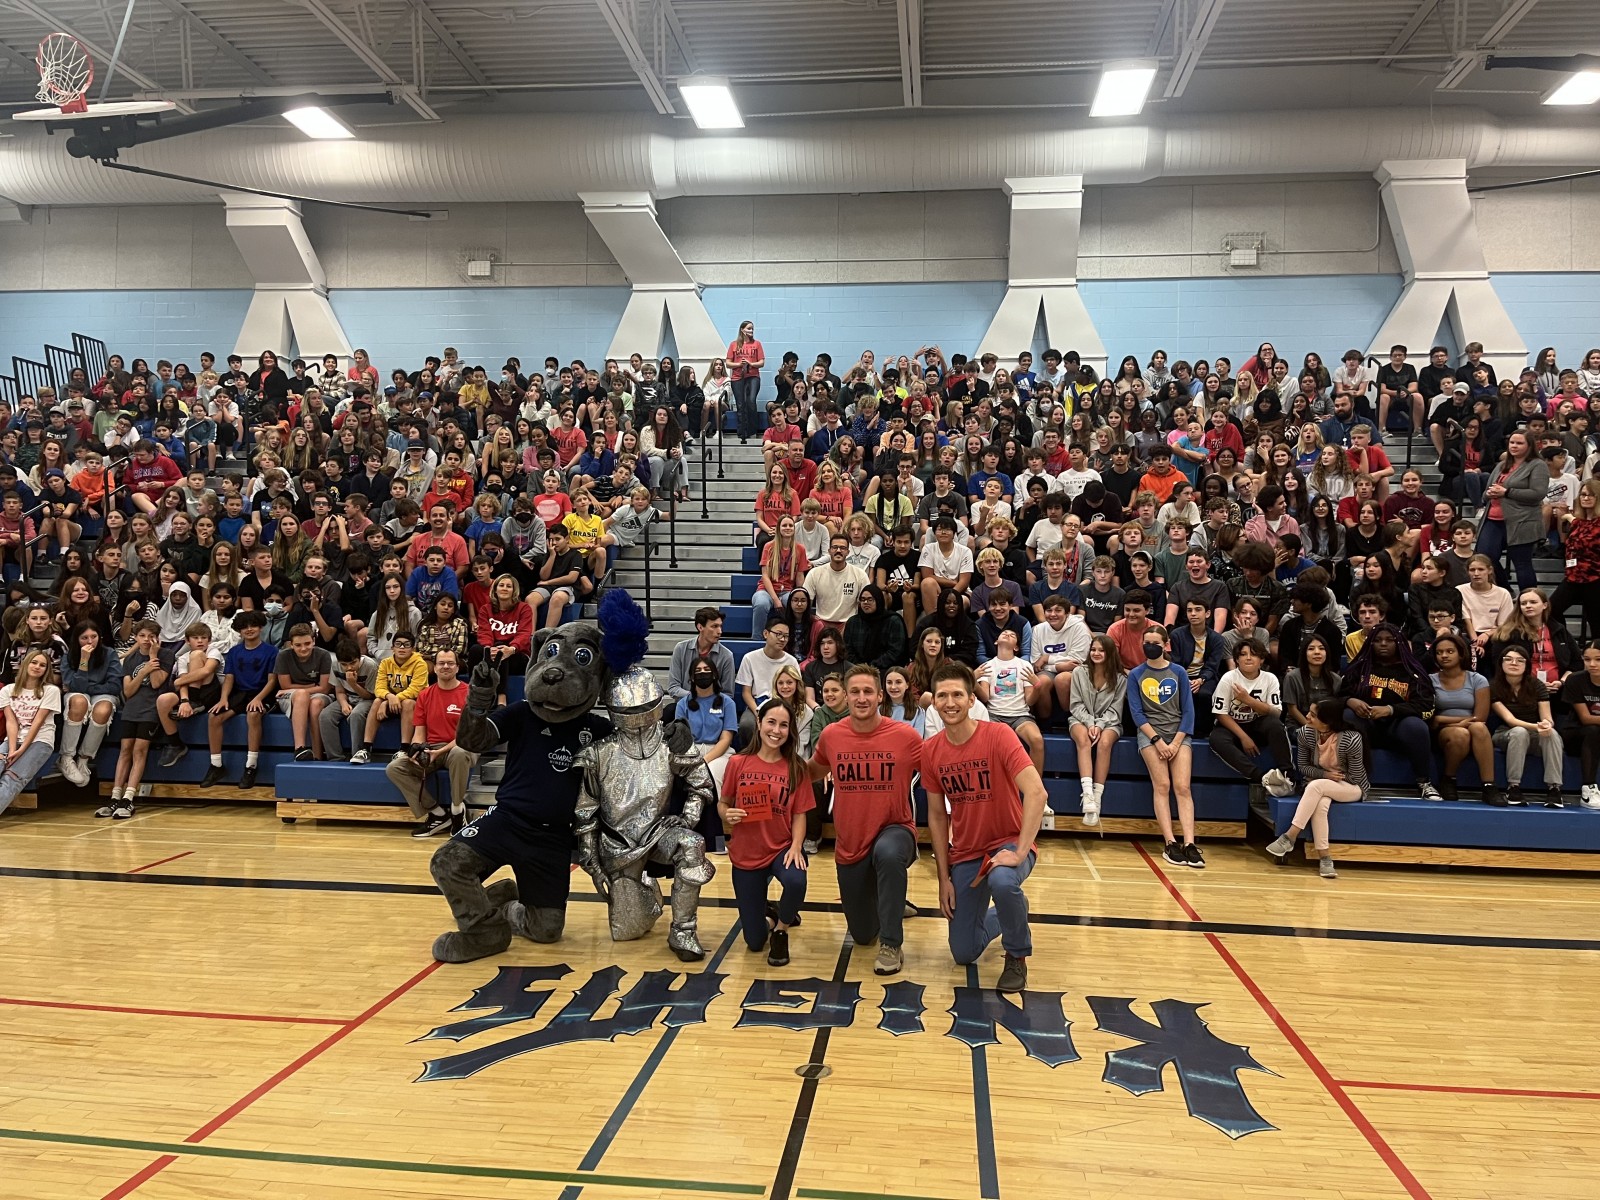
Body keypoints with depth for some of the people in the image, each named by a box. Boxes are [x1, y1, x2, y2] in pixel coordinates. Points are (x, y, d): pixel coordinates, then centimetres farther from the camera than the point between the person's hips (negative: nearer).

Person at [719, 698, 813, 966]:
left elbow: (799, 814, -4)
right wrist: (727, 815, -19)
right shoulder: (738, 763, -7)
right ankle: (769, 914, 42)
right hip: (746, 853, 1)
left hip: (782, 847, 0)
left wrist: (796, 846, -20)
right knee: (754, 942, 3)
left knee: (796, 882, -37)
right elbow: (722, 804, 3)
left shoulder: (796, 768, -5)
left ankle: (781, 930, -2)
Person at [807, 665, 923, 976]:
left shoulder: (905, 735, -15)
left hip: (895, 829, -3)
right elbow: (814, 772, 14)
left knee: (888, 854, -41)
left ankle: (891, 945, -22)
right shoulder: (831, 735, -7)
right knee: (862, 935, 13)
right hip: (849, 845, 3)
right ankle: (888, 904, 50)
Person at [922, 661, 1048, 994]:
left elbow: (1036, 792, -27)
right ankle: (1002, 916, 37)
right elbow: (937, 816, 3)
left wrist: (1019, 853, -32)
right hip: (964, 852, 4)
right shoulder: (931, 751, -5)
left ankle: (1017, 956, -7)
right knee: (964, 953, 2)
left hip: (1008, 842, -4)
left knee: (1002, 882, -39)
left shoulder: (997, 735, -18)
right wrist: (944, 878, 0)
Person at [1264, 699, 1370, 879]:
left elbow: (1355, 777, -16)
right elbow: (1303, 767, -1)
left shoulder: (1351, 739, -26)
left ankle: (1289, 837, -32)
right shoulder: (1306, 734, -13)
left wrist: (1328, 778, -10)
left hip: (1352, 788, -3)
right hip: (1320, 786, 3)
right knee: (1320, 804, -34)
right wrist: (1325, 774, -18)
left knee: (1316, 785, -34)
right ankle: (1324, 857, -30)